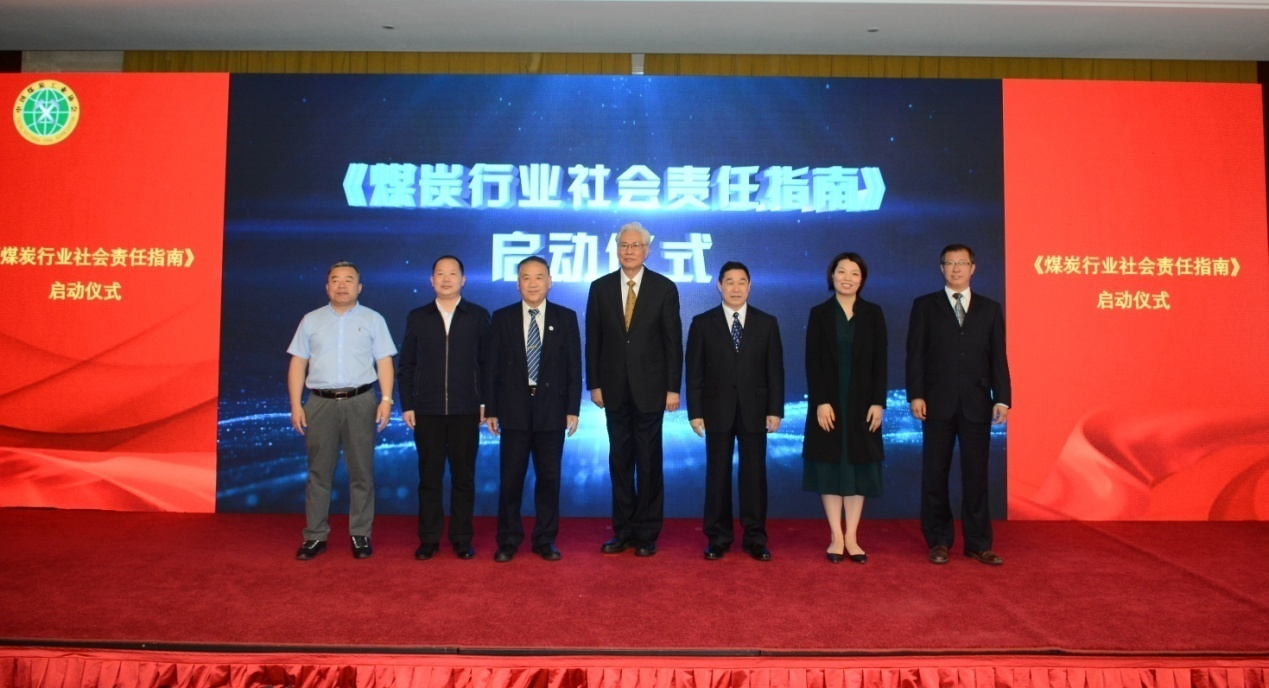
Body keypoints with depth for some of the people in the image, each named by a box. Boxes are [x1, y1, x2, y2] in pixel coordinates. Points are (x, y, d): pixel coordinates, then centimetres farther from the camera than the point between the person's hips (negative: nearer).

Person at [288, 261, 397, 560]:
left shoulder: (373, 320, 7)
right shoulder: (311, 320, 11)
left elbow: (384, 363, 2)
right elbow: (297, 364, 9)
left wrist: (386, 400, -9)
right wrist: (295, 405, 1)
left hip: (360, 402, -1)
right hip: (320, 402, 1)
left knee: (361, 471, 3)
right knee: (318, 472, 5)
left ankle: (360, 535, 12)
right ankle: (315, 536, 14)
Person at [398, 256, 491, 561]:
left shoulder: (479, 316, 4)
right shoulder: (417, 317, 8)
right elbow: (406, 365, 8)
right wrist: (406, 405, 1)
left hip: (466, 411, -1)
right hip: (427, 411, 1)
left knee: (463, 477, 6)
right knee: (429, 477, 7)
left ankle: (462, 539, 16)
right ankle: (428, 539, 17)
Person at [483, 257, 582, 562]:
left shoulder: (566, 318, 4)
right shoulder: (502, 318, 3)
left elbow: (574, 366, 2)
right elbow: (491, 367, 3)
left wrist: (573, 408, -3)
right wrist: (490, 410, -1)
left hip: (551, 411, 0)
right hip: (514, 411, 0)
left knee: (549, 478, 7)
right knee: (510, 478, 5)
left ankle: (545, 540, 20)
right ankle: (508, 540, 18)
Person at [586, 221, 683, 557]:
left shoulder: (664, 288, -2)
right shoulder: (600, 287, 4)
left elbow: (673, 342, -3)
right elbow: (593, 340, 5)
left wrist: (673, 388, -7)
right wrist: (594, 384, 1)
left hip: (650, 388, -2)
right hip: (615, 389, 2)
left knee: (649, 461, 5)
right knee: (619, 460, 9)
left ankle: (647, 532, 15)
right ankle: (623, 529, 19)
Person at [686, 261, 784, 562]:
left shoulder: (767, 323, 6)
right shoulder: (702, 323, 3)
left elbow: (775, 370, 4)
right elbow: (694, 372, 1)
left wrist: (775, 410, -2)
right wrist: (695, 412, -5)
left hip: (754, 411, 1)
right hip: (717, 411, 0)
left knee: (754, 474, 5)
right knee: (717, 475, 5)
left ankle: (755, 537, 16)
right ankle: (718, 537, 16)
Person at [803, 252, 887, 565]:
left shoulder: (873, 313, 4)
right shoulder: (819, 314, 0)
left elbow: (880, 361, 1)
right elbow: (812, 362, -4)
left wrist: (878, 402, -6)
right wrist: (821, 402, -13)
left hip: (862, 403, 1)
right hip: (828, 403, -1)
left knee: (859, 466, 5)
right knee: (830, 466, 3)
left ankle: (851, 537, 14)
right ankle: (836, 537, 11)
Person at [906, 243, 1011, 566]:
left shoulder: (990, 309, 11)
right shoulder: (924, 306, 6)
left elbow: (998, 357, 7)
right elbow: (915, 354, 0)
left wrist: (1001, 399, -1)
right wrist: (915, 395, -8)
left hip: (977, 404, 1)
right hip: (938, 403, -1)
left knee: (976, 474, 5)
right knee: (935, 474, 4)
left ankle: (978, 543, 15)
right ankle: (939, 541, 15)